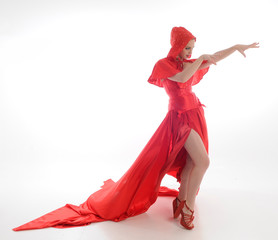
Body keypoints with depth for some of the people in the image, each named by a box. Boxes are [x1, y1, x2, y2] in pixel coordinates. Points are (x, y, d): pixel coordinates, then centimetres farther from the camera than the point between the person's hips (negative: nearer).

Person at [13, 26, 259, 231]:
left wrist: (238, 46, 17)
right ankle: (189, 207, -1)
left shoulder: (188, 63, 11)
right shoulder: (164, 64, -9)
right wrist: (201, 58, -14)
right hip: (180, 119, -8)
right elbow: (181, 77, -26)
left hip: (195, 116, 8)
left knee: (191, 162, 7)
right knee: (203, 160, -17)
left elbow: (215, 58, 18)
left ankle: (180, 200, 21)